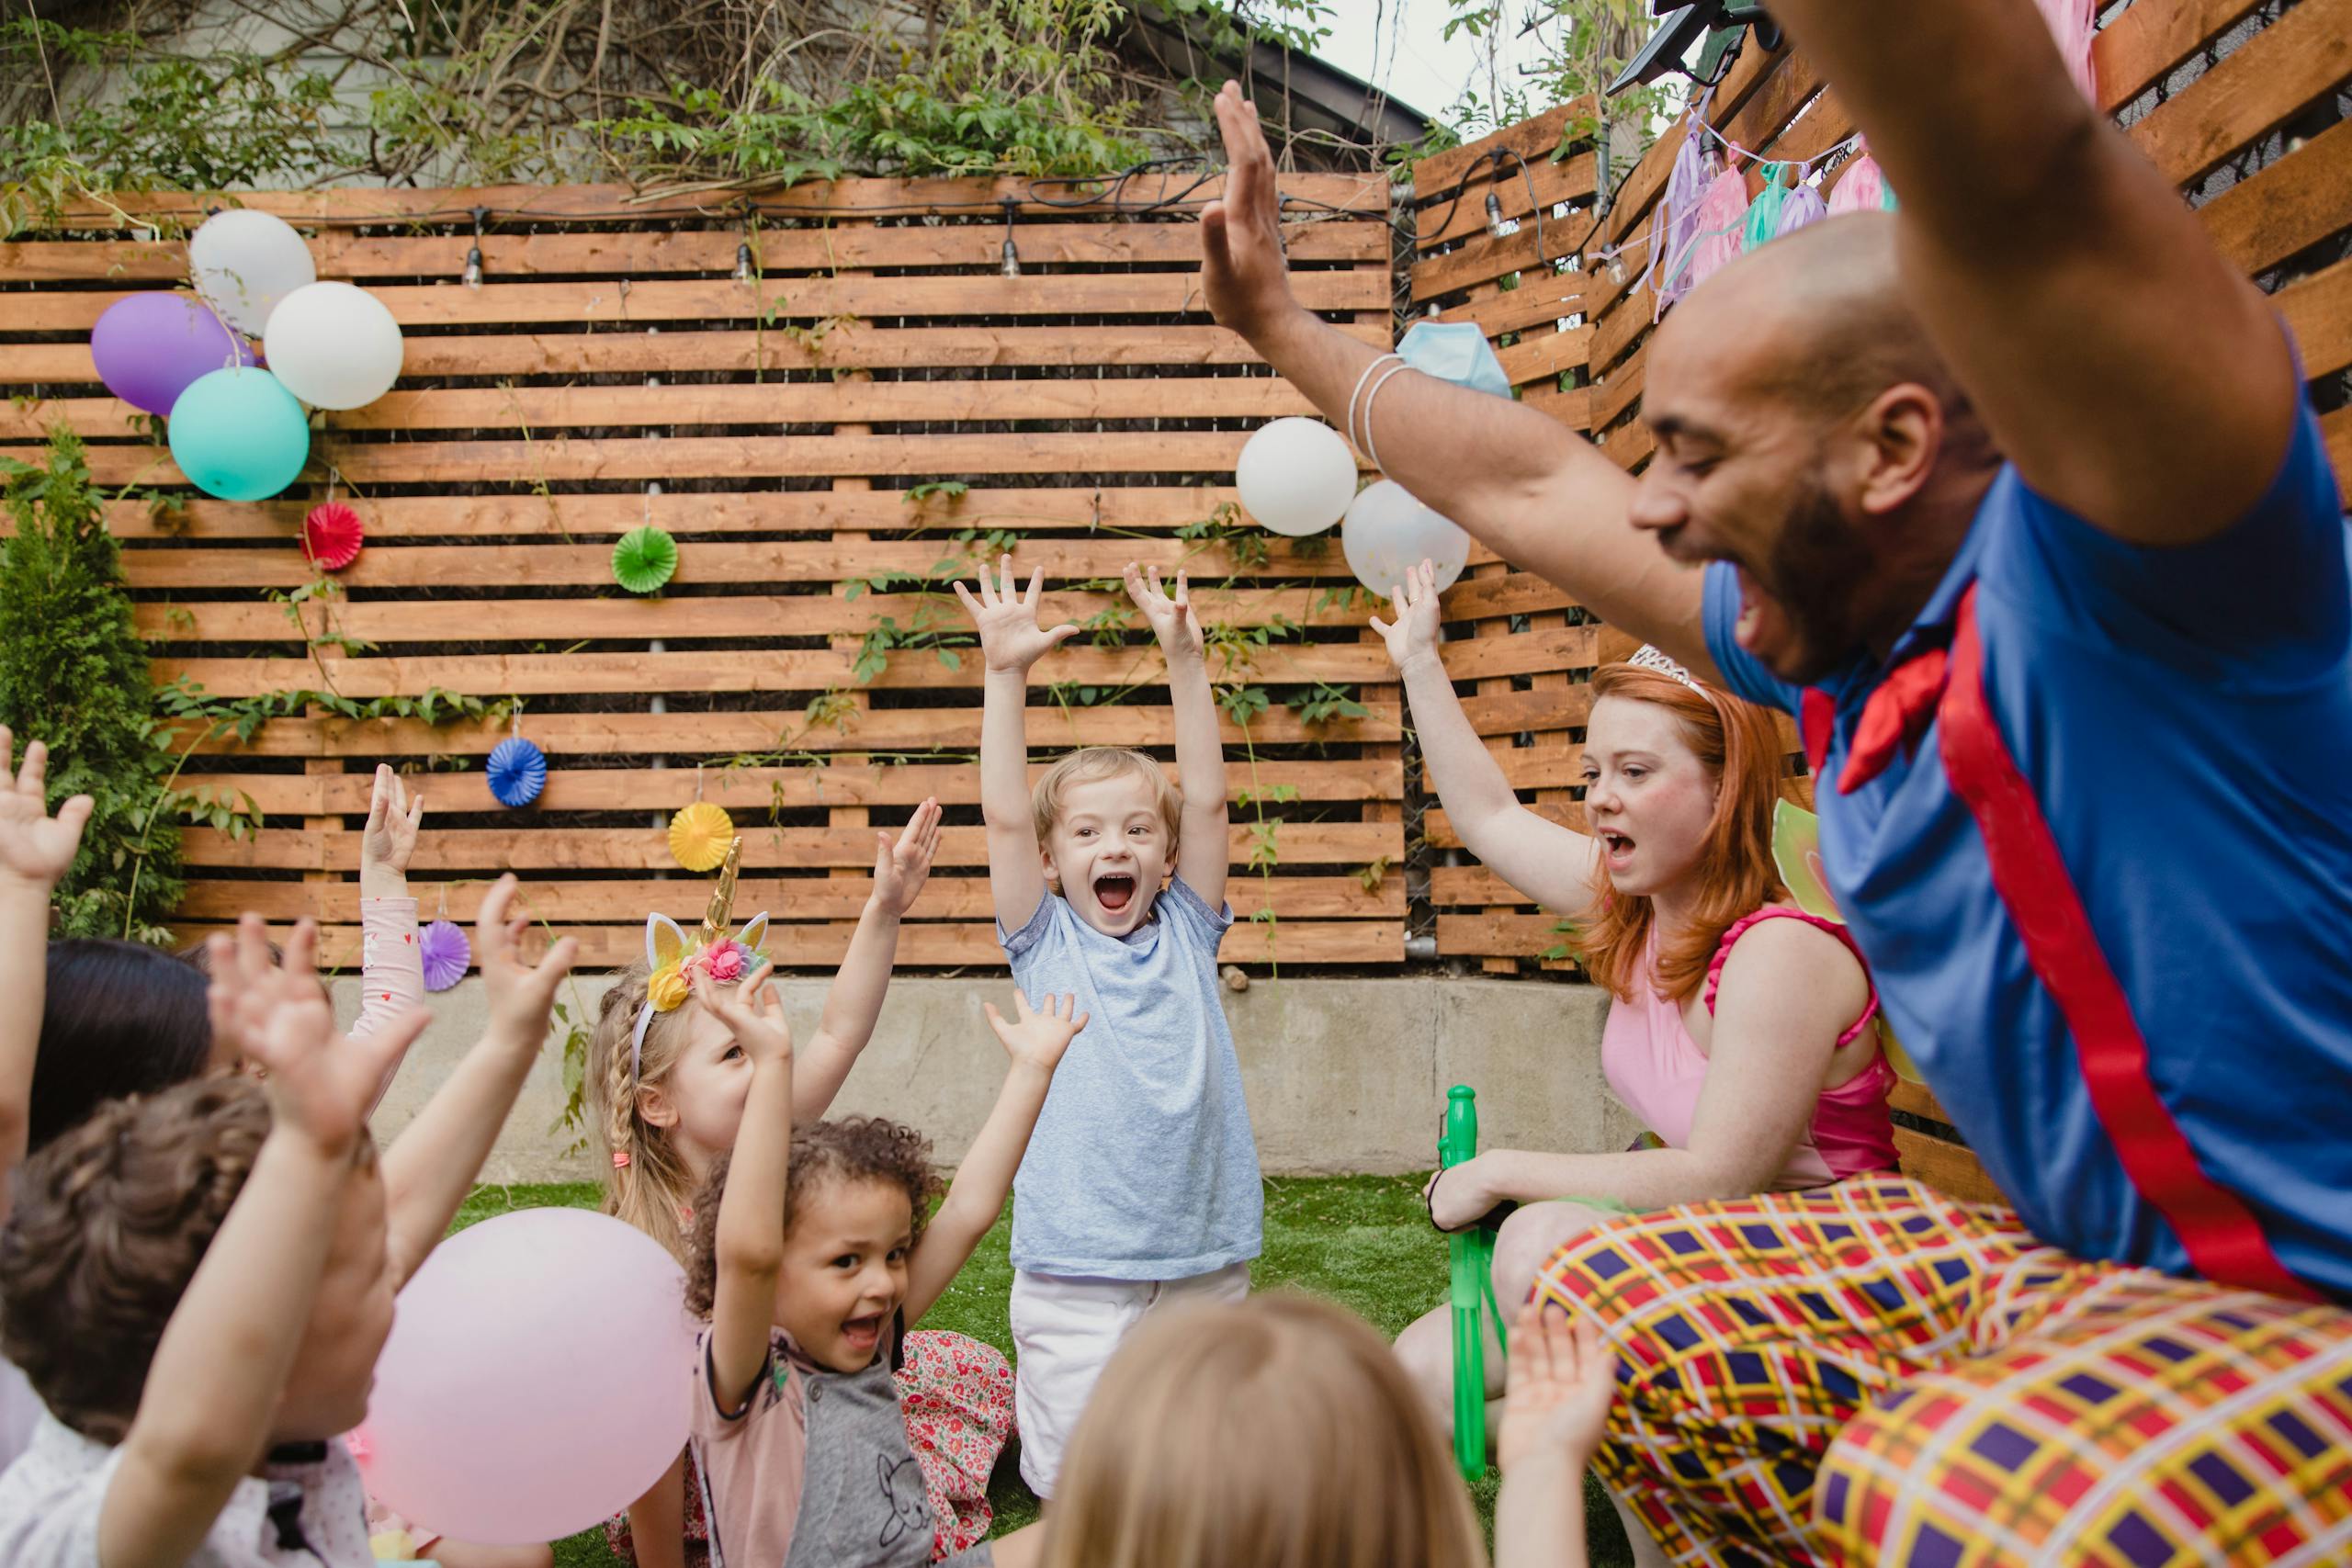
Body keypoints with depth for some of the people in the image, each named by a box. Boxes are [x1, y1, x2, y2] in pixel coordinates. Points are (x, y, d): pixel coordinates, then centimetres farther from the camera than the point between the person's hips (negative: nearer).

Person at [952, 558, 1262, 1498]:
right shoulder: (1044, 944, 0)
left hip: (1204, 1261, 2)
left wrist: (1184, 660, -10)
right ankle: (1023, 1401, 31)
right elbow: (1005, 818, -11)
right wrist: (1006, 676, -17)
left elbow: (1207, 800, -4)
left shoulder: (1186, 934, 4)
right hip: (1077, 1270, -2)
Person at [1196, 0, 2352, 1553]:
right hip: (2081, 1262, 9)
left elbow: (2014, 172, -41)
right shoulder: (1832, 640, 4)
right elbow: (1524, 482, 14)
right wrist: (1280, 322, 22)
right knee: (1609, 1303, 11)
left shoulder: (2102, 576, -22)